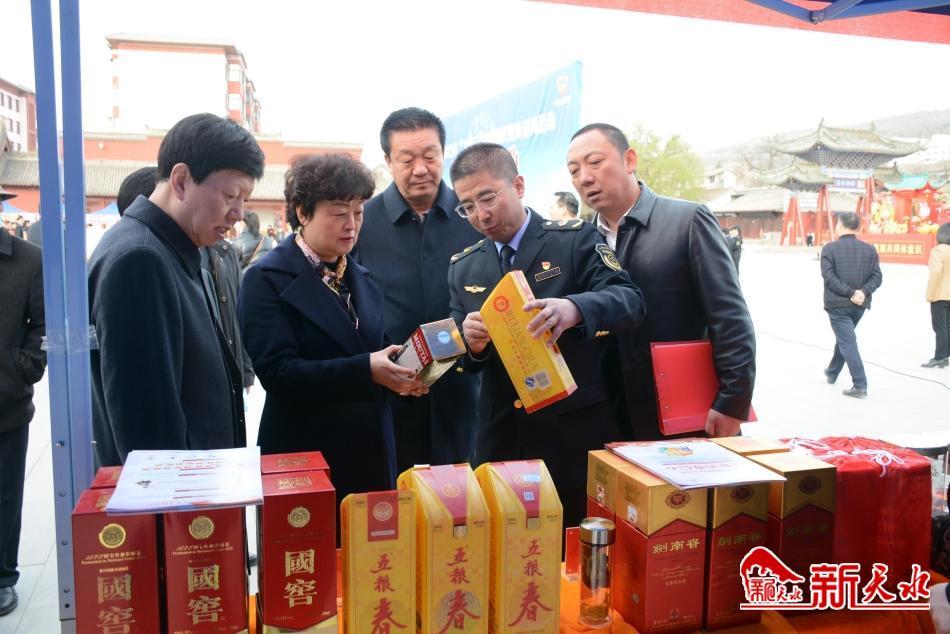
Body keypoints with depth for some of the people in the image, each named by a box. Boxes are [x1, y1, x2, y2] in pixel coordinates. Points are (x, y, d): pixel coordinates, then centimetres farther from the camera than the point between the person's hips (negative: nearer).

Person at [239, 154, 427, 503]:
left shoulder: (361, 278, 13)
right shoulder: (267, 279, -9)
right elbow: (277, 370, -18)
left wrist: (400, 372, -7)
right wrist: (365, 370, -27)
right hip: (304, 458, -6)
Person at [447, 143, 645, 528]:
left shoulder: (576, 239, -3)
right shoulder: (463, 267, 9)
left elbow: (629, 301, -14)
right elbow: (463, 357, 10)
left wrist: (574, 308, -35)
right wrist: (471, 342, -15)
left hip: (576, 431, -3)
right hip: (502, 437, 3)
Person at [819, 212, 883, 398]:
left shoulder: (830, 248, -7)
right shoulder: (869, 249, 5)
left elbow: (829, 276, -16)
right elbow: (876, 277, -2)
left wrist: (850, 293, -15)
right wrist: (863, 292, -11)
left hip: (837, 304, -5)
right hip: (860, 305, 5)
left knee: (847, 341, -4)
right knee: (844, 337, 23)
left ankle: (860, 385, -11)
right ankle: (832, 372, 41)